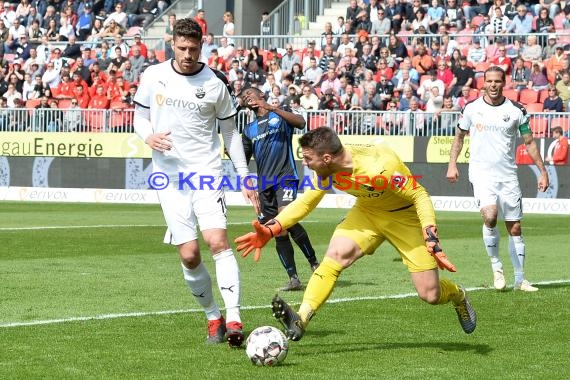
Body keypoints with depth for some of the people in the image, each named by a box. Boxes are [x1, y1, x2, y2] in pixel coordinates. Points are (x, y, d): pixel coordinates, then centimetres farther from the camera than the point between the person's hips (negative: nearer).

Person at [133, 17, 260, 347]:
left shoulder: (215, 83, 0)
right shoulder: (154, 76, 4)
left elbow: (230, 131, 8)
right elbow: (140, 117, 14)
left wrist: (245, 177, 4)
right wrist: (149, 136, -11)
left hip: (207, 171, -2)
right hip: (170, 174, 2)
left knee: (218, 241, -19)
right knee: (189, 254, -4)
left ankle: (234, 319, -23)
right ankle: (213, 317, 14)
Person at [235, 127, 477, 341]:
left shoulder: (380, 167, -38)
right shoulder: (326, 169, -18)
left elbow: (420, 196, -26)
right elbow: (306, 202, -2)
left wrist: (432, 242, -33)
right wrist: (270, 230, -14)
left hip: (405, 216, -5)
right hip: (367, 213, 5)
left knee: (430, 295, -3)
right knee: (335, 256, -22)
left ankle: (457, 295, 32)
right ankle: (301, 320, -27)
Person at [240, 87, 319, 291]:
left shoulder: (280, 116, 7)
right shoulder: (249, 130, 21)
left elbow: (301, 122, -13)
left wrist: (272, 108, -20)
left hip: (285, 176, -6)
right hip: (265, 183, 6)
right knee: (278, 233, 1)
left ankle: (314, 263, -14)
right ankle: (293, 279, 3)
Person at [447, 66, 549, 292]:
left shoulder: (516, 110, 2)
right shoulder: (472, 108, 2)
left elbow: (529, 142, 9)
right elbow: (459, 136, 15)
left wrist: (543, 171, 5)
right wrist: (452, 164, 4)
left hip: (508, 175, 2)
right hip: (482, 174, -2)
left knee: (515, 227, 3)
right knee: (490, 216, -25)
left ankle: (520, 279, 12)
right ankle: (496, 265, -4)